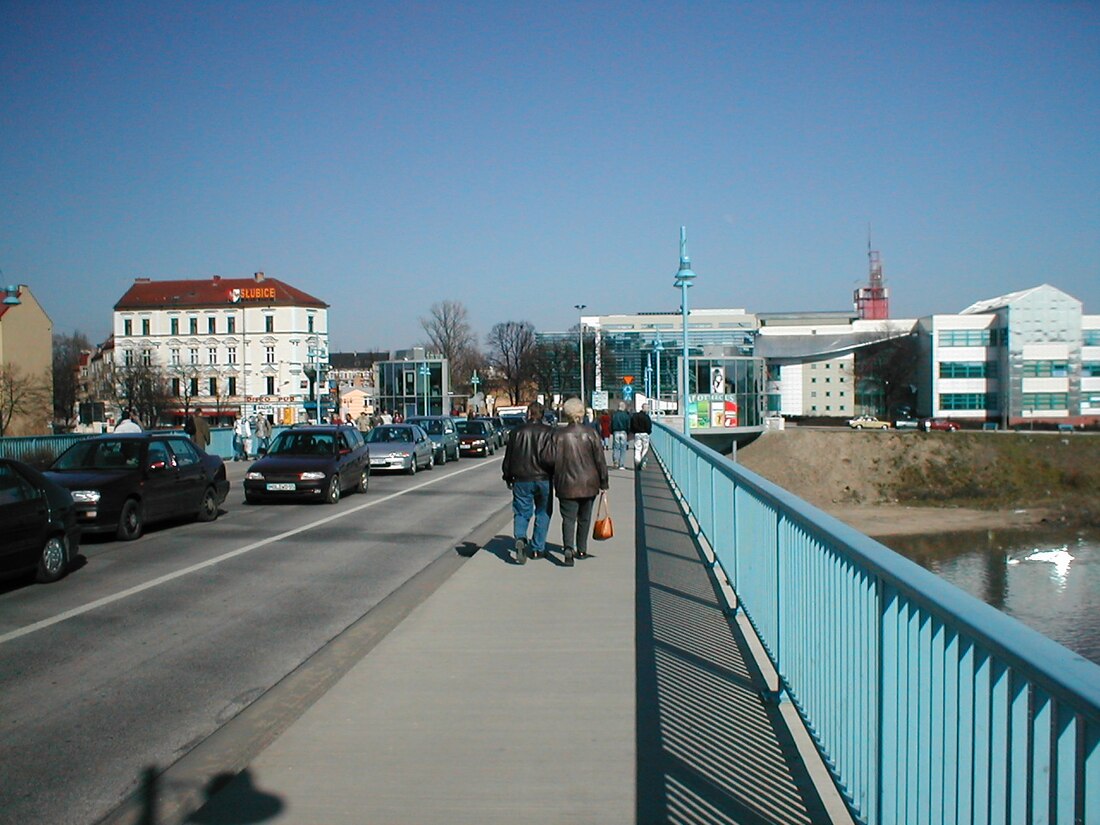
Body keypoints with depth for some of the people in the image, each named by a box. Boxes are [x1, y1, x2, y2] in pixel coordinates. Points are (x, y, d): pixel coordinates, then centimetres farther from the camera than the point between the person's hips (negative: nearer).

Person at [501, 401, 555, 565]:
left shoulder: (517, 432, 2)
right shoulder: (548, 432, -5)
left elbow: (508, 459, 6)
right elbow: (549, 458, -15)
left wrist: (508, 478, 18)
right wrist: (554, 473, 2)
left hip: (521, 479, 1)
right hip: (543, 479, -1)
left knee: (521, 512, 7)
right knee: (543, 513, 13)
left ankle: (520, 538, -20)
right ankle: (537, 548, 13)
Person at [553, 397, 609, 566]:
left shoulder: (558, 434, -7)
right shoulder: (591, 433, -5)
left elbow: (554, 460, -5)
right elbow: (600, 460, -3)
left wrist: (556, 483, 3)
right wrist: (603, 482, 5)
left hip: (567, 484, -1)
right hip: (588, 484, 2)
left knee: (568, 518, 1)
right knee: (584, 518, 16)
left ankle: (568, 548, -20)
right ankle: (581, 550, 26)